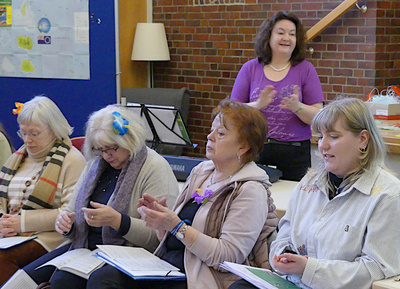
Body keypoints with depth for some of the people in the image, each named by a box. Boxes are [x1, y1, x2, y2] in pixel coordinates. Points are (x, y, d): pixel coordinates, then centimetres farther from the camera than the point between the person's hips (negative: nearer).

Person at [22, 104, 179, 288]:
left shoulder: (155, 169, -8)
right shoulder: (96, 163, 15)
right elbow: (73, 210, 20)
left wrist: (117, 220, -27)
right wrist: (65, 222, -4)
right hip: (83, 248, 7)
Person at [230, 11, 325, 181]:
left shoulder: (305, 69, 5)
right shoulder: (250, 68, 6)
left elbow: (318, 116, 0)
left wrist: (297, 107, -19)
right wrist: (258, 105, -15)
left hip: (294, 154, 0)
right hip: (255, 151, 0)